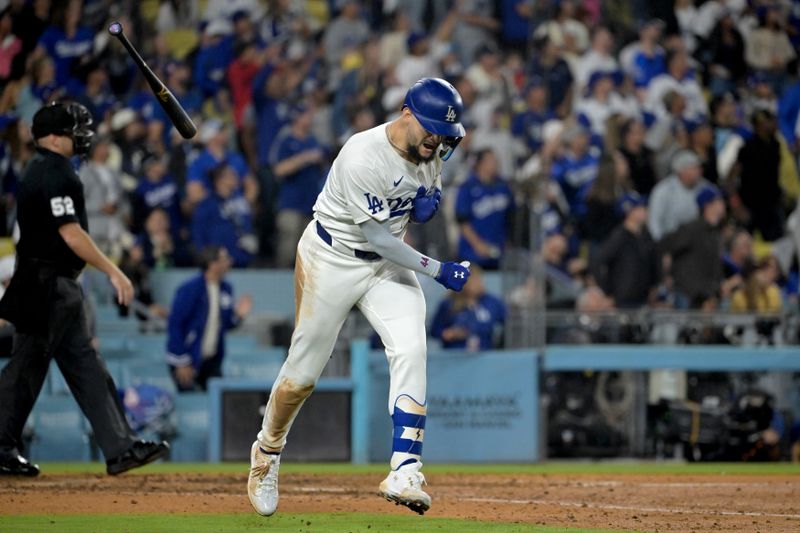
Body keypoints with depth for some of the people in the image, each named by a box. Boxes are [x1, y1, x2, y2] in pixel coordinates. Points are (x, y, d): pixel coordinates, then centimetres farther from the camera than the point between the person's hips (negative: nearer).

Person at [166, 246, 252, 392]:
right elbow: (175, 325, -17)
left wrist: (238, 315, -8)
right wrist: (182, 362, -18)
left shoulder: (225, 289, 5)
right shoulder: (190, 289, -16)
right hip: (186, 360, -6)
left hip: (211, 360, 6)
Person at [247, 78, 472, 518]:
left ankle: (405, 472, -25)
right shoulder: (362, 157, -28)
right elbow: (378, 237, -25)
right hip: (332, 261, -5)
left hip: (390, 265, 5)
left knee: (410, 352, -18)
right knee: (303, 371, 4)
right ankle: (267, 452, 32)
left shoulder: (433, 150, -6)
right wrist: (438, 270, -24)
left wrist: (430, 198, -10)